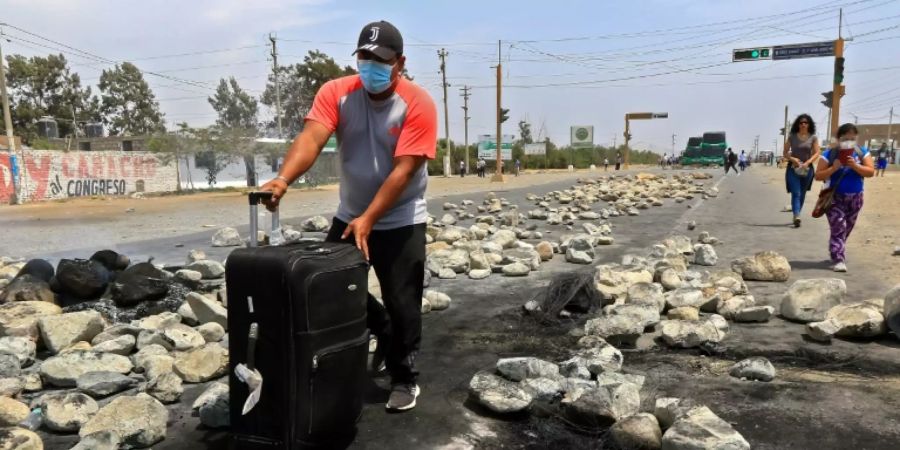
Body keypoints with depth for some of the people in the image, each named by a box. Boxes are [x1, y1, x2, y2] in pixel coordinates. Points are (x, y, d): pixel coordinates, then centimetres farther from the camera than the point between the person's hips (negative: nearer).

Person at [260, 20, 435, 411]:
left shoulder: (418, 104, -17)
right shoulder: (335, 93, -8)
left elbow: (403, 171, -23)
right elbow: (310, 139, -22)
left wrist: (368, 220, -30)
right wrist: (283, 180, -41)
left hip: (401, 222, -4)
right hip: (348, 215, 4)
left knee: (401, 303, 1)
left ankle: (404, 378, 21)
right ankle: (383, 332, 38)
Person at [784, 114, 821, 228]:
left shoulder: (813, 138, 2)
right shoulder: (792, 137, 1)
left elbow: (817, 153, 0)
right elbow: (785, 153, 4)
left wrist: (807, 162, -15)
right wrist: (793, 159, -15)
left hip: (807, 169, 2)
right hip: (793, 168, -2)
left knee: (802, 194, 11)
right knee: (796, 193, -13)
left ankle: (796, 214, 25)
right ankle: (796, 217, -25)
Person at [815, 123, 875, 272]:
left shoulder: (862, 152, 2)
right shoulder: (829, 154, -8)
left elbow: (871, 172, -6)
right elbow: (818, 176, -9)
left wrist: (855, 165, -21)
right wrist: (834, 168, -23)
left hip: (855, 198, 4)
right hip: (835, 197, -4)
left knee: (846, 229, 15)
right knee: (838, 229, -12)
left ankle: (836, 254, 33)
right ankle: (839, 260, -14)